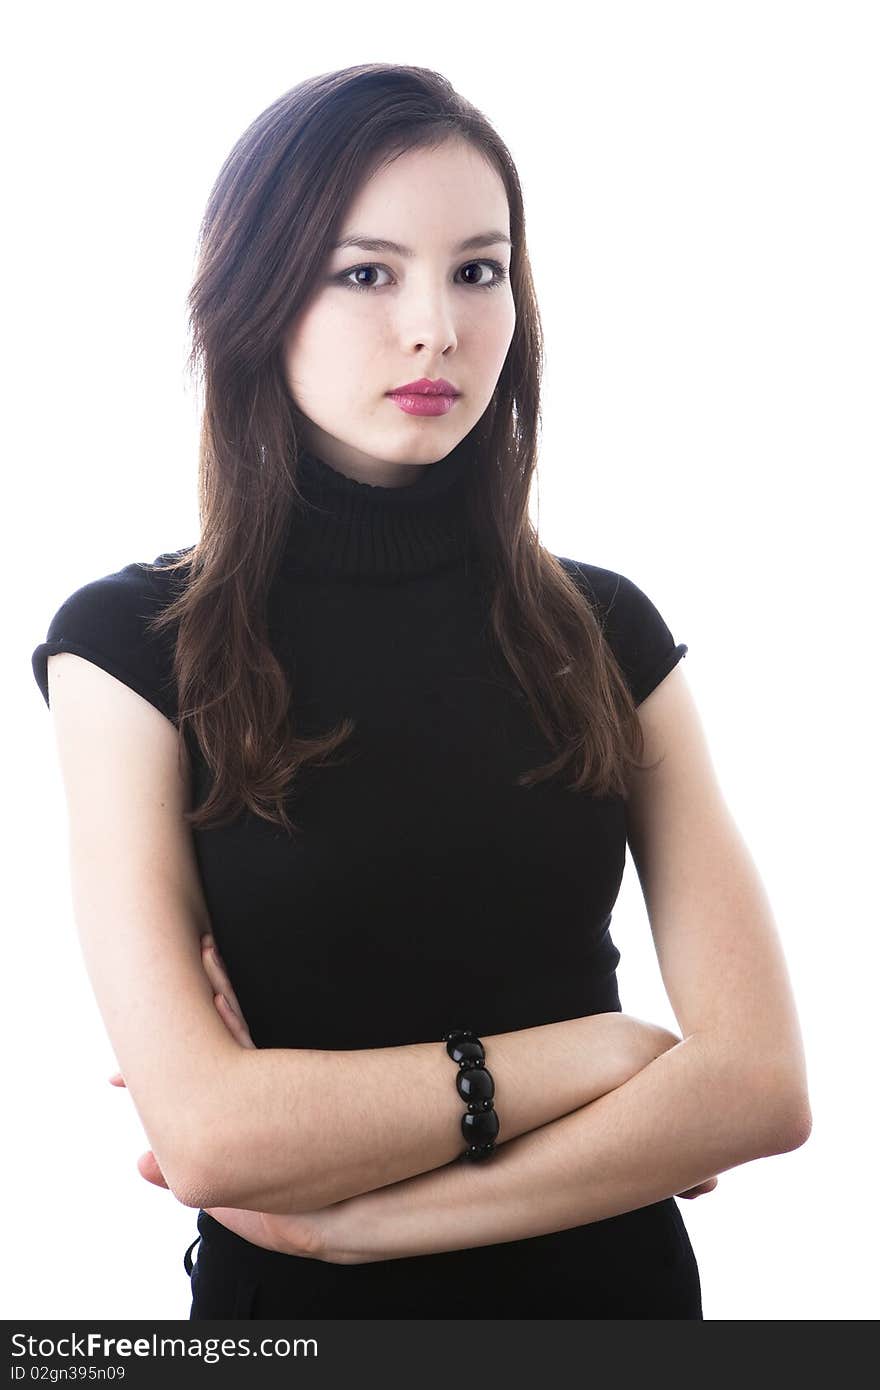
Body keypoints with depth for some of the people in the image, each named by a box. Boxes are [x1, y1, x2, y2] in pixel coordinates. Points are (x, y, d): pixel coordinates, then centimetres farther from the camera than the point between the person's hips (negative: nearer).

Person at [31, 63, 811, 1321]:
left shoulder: (606, 631, -4)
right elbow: (204, 1129, -20)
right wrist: (590, 1053, -15)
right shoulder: (131, 644, -11)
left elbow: (762, 1081, -13)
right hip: (290, 1306, -1)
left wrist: (340, 1207, -19)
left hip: (604, 1277, 2)